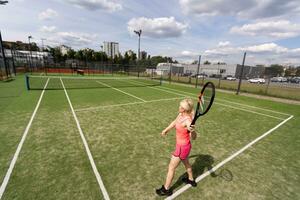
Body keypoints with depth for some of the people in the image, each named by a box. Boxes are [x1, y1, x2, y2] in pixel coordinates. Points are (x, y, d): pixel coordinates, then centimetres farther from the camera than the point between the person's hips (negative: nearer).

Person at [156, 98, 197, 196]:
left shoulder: (188, 121, -31)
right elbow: (174, 122, 10)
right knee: (186, 163, 31)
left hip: (182, 147, -8)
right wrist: (166, 130, 23)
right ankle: (191, 180, 57)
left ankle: (166, 189, 31)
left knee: (171, 168, 10)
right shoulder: (181, 114, -7)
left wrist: (192, 131, -59)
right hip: (182, 145, 8)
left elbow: (193, 137, -36)